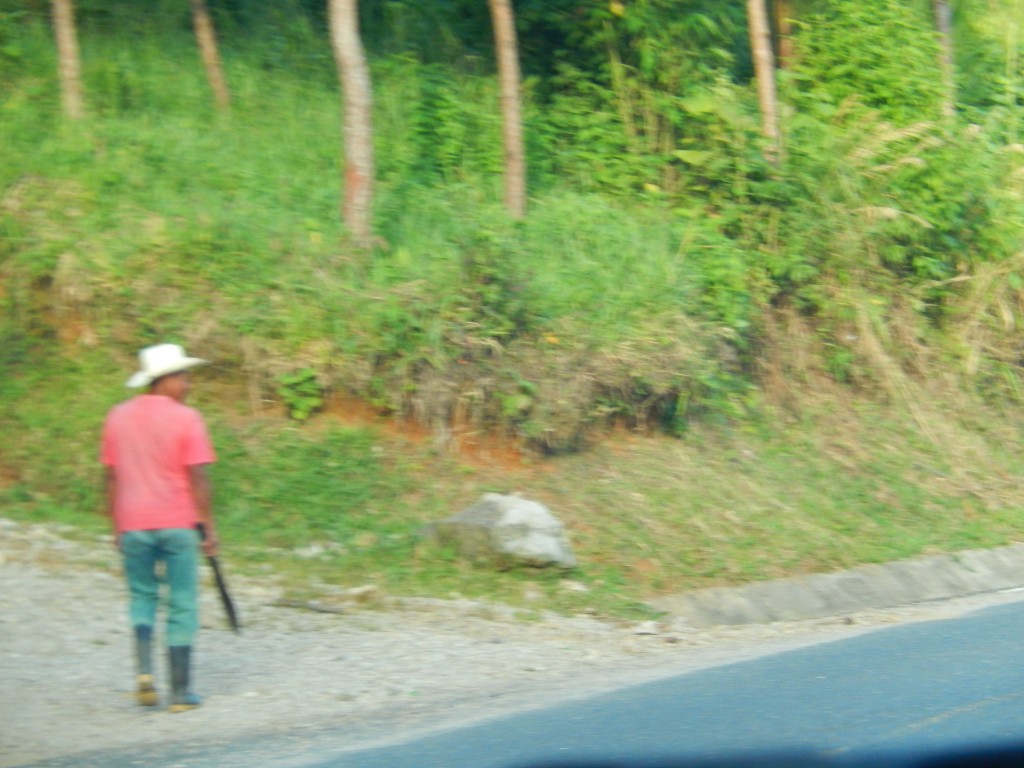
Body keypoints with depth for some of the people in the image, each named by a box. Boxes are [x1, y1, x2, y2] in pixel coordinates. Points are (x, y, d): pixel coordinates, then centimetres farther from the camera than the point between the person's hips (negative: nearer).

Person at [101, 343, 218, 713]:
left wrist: (117, 526, 16)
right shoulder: (185, 419, -6)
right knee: (182, 606, 5)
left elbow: (112, 477, 9)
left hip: (133, 525, 3)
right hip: (178, 523, -3)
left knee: (142, 598, 16)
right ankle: (180, 692, 6)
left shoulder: (118, 416, 7)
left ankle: (144, 671, -6)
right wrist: (209, 528, -3)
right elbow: (197, 479, -9)